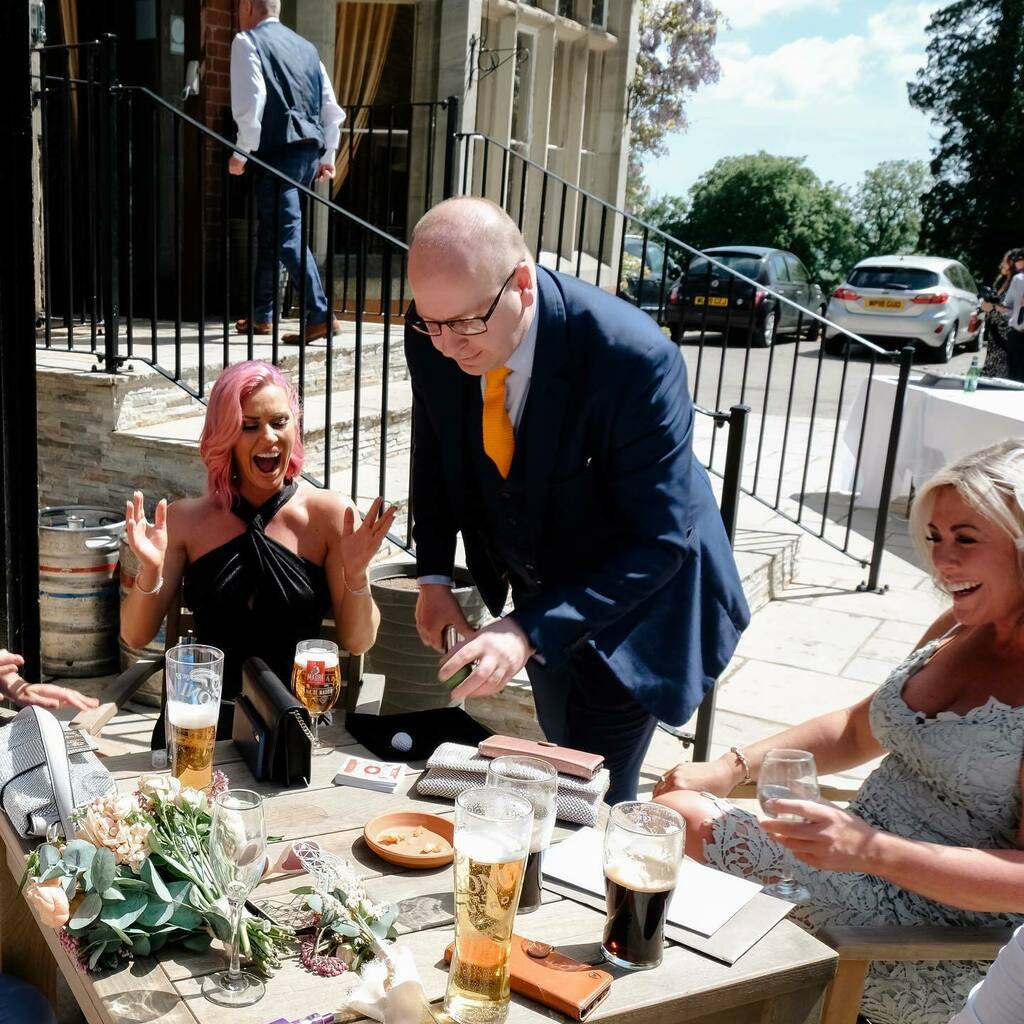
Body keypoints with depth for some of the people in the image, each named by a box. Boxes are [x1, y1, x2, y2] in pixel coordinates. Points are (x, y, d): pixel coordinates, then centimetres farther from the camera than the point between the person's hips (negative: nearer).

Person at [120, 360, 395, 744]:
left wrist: (355, 575, -19)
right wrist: (150, 571, -14)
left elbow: (356, 642, -1)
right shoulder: (187, 519, 2)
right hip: (202, 725, 2)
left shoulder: (328, 514, -3)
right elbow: (136, 637, 4)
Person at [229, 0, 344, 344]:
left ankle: (320, 316, -16)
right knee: (271, 231, 16)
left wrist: (242, 151, -8)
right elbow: (332, 108, 16)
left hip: (279, 151, -7)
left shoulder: (247, 42, 1)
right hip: (311, 149, 7)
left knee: (288, 234, -8)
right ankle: (261, 314, 23)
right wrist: (328, 156, 20)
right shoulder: (304, 46, 20)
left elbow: (251, 100, -13)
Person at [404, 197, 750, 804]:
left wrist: (531, 631, -38)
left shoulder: (632, 356, -35)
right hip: (537, 590, 6)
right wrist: (435, 574, -4)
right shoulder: (435, 336, -18)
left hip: (634, 600, -5)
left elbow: (659, 542, -31)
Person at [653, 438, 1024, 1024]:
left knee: (681, 821, -16)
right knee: (673, 810, -4)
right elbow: (858, 731, 15)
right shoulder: (957, 630, 5)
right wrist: (734, 767, 3)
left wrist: (871, 850, -33)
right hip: (860, 862, 8)